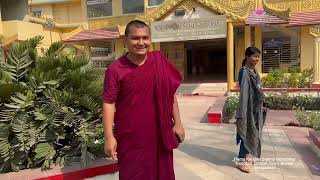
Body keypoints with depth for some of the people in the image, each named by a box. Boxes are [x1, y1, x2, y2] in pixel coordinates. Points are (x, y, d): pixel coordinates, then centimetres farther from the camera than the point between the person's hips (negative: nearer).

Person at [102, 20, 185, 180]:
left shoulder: (160, 62, -1)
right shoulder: (115, 69, -9)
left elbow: (171, 94, 4)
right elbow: (109, 103, -8)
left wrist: (177, 123, 3)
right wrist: (109, 136, -13)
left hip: (159, 132, 3)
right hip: (130, 136, -2)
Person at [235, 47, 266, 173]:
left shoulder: (254, 71, 10)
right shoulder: (244, 72, -17)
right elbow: (244, 92, -22)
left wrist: (260, 106, 20)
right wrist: (242, 113, -24)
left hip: (256, 108, 9)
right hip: (249, 108, -9)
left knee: (254, 133, 17)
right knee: (247, 134, -2)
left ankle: (248, 156, 31)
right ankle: (241, 161, 8)